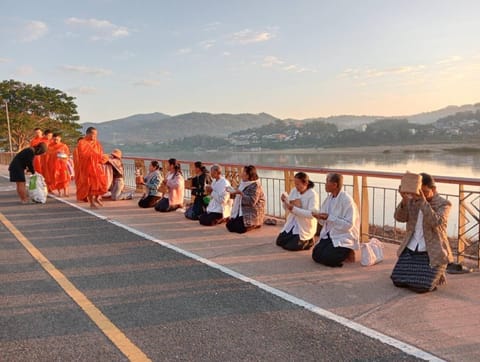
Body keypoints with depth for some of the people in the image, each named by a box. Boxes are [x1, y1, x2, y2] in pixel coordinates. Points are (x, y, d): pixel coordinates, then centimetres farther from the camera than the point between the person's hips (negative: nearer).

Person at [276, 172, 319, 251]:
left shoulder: (313, 195, -17)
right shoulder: (294, 191, 0)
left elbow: (312, 214, -28)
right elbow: (287, 209, 7)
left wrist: (294, 209, -34)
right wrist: (284, 201, -16)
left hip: (305, 227, -6)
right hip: (292, 224, 6)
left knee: (290, 246, -13)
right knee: (279, 242, 0)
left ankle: (307, 241, 13)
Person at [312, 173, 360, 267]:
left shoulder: (347, 200, -18)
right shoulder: (329, 198, 6)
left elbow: (349, 225, -22)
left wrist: (329, 217, -26)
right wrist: (318, 216, -12)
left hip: (344, 237, -7)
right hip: (329, 235, 7)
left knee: (326, 258, -22)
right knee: (315, 254, -9)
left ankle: (347, 253, 6)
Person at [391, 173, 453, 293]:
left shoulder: (444, 204, -6)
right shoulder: (412, 201, 6)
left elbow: (436, 222, -24)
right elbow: (399, 218, -8)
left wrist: (423, 201, -33)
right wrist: (405, 200, -24)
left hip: (432, 252, -4)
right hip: (411, 249, 4)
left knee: (420, 286, -16)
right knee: (398, 281, -4)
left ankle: (437, 274, 17)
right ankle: (420, 271, 25)